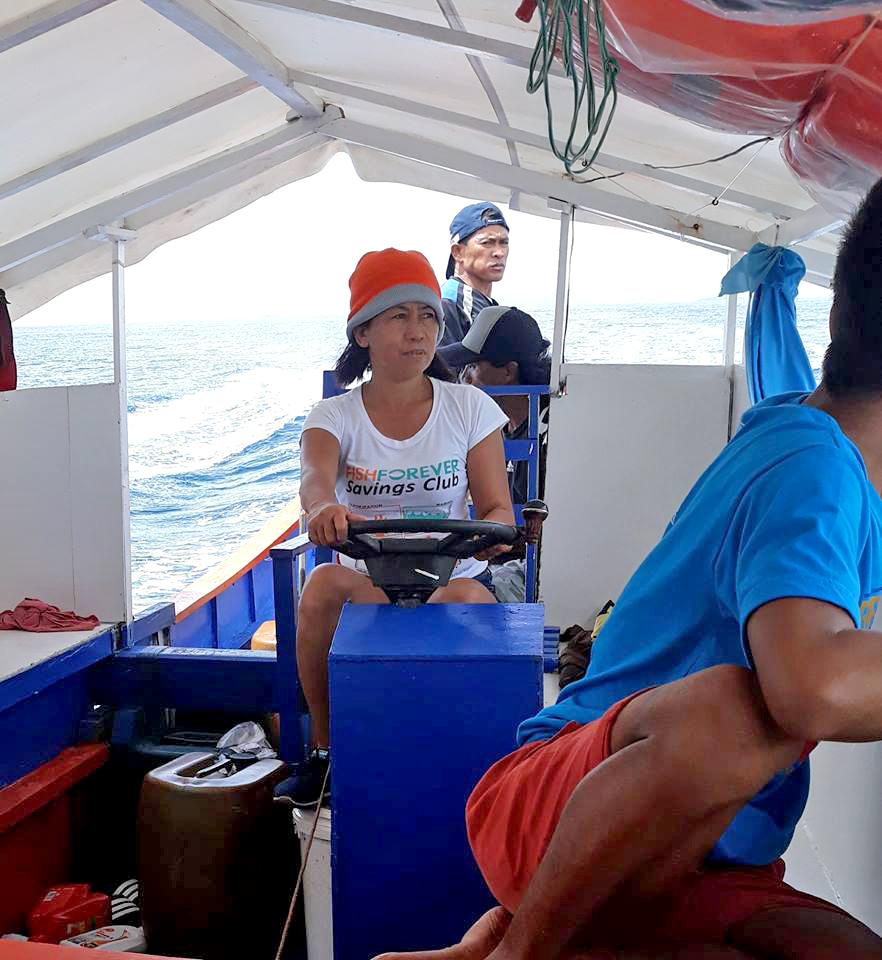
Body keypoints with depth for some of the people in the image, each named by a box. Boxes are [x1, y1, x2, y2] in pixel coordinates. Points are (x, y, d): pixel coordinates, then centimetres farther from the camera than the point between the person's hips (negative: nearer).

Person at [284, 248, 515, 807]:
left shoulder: (470, 408, 1)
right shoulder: (335, 416, 0)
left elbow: (498, 509, -3)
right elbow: (315, 477, -24)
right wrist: (323, 508, -50)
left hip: (453, 580, 0)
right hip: (367, 582, 1)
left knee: (471, 601, -36)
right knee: (325, 583, -33)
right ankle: (327, 747, -13)